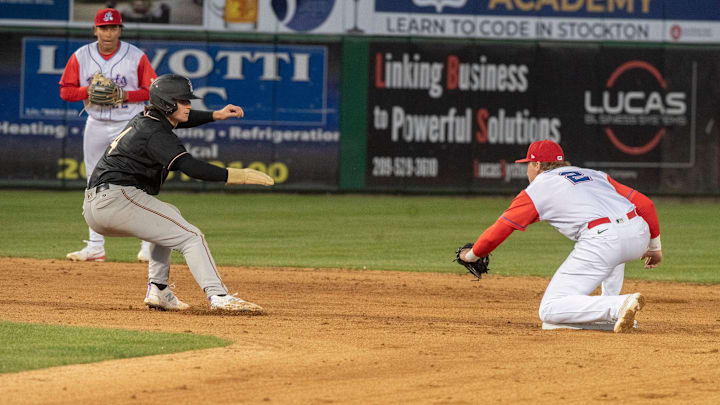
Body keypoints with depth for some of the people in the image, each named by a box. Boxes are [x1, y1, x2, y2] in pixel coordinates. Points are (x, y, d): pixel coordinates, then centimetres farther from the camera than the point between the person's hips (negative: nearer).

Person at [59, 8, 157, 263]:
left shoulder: (136, 57, -6)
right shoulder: (81, 57, 1)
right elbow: (66, 91, 2)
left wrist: (124, 95, -19)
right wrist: (91, 90, -15)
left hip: (129, 125, -4)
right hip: (96, 125, 4)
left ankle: (148, 246, -7)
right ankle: (95, 247, 12)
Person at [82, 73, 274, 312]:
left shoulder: (144, 119, 19)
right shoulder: (156, 134, -12)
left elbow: (179, 119, 42)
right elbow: (189, 166, -27)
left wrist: (216, 115, 34)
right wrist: (236, 176, -30)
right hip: (117, 199, -10)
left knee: (168, 218, 32)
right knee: (190, 237, -10)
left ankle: (158, 291, 20)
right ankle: (218, 296, -26)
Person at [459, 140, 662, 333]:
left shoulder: (538, 188, 17)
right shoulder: (593, 174, 31)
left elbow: (500, 229, 16)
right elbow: (644, 203, 26)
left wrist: (471, 255, 33)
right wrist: (654, 247, 36)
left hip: (601, 240, -6)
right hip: (639, 233, 6)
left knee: (550, 311, -3)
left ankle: (620, 306, -23)